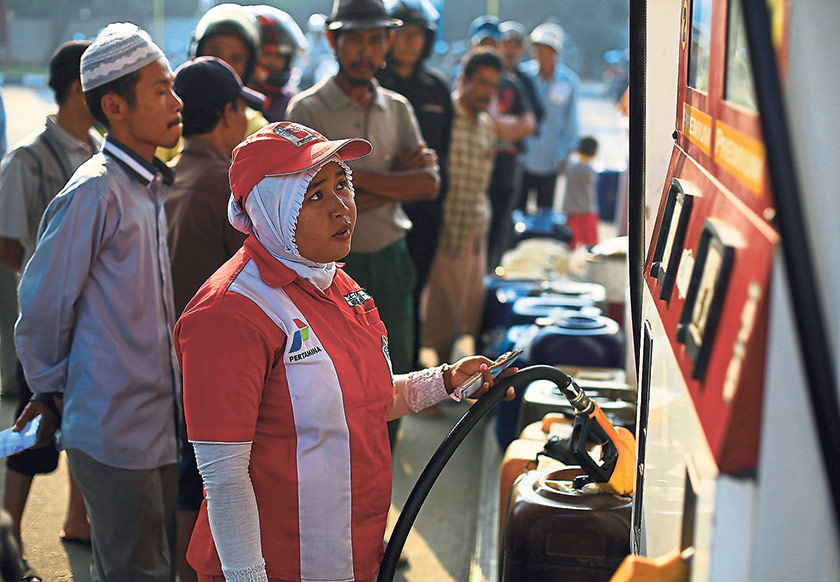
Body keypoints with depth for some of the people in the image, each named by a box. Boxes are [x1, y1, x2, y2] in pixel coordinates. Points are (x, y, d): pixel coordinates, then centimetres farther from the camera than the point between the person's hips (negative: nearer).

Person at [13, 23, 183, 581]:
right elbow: (43, 305, -11)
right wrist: (51, 390, 2)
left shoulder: (156, 187, 9)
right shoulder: (95, 191, -17)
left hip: (163, 422, 8)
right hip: (115, 431, -8)